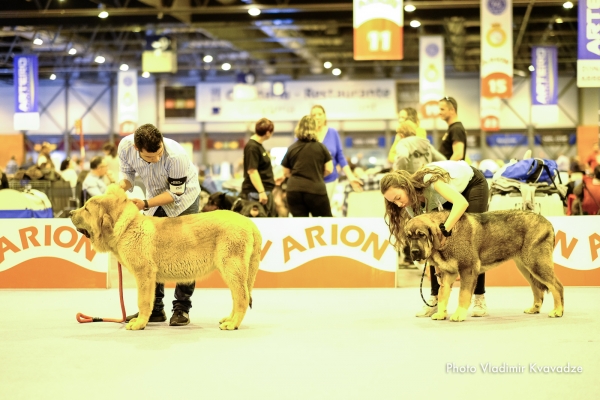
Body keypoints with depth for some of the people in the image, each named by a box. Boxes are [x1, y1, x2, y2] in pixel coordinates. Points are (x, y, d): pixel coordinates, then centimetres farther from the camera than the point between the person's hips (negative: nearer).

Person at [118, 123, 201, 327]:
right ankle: (154, 308, 10)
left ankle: (182, 308, -1)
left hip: (183, 197, -4)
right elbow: (127, 173, -6)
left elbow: (176, 193, -26)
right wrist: (120, 186, -28)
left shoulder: (176, 155, -39)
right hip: (155, 198, 4)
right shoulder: (125, 146, -27)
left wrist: (146, 204, -35)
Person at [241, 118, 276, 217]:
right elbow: (252, 171, -22)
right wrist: (261, 192, -25)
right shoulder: (252, 147, -16)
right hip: (256, 193, -11)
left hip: (266, 191, 11)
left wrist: (273, 180, 39)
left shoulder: (258, 146, 15)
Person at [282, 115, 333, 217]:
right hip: (316, 190, -2)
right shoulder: (320, 147, 1)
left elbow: (286, 173, 12)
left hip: (294, 190, 2)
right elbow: (329, 169, 3)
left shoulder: (292, 148, 6)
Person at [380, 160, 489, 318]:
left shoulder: (429, 180, -42)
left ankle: (480, 297, -7)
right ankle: (435, 298, -5)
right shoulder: (411, 203, -21)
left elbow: (462, 203, -52)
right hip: (448, 193, 5)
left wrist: (443, 231, -58)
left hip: (473, 183, -5)